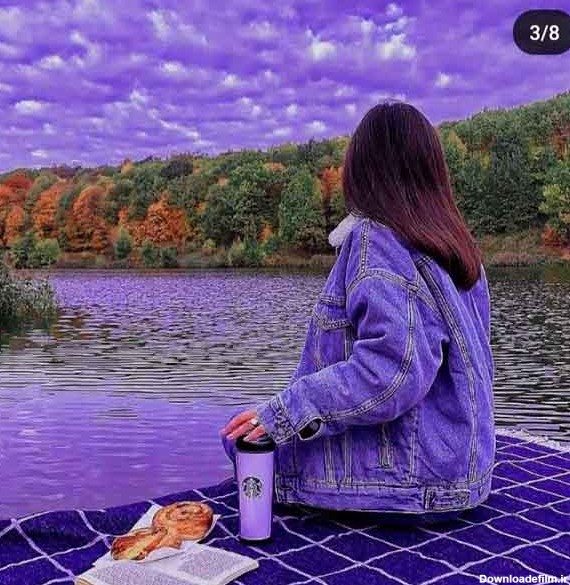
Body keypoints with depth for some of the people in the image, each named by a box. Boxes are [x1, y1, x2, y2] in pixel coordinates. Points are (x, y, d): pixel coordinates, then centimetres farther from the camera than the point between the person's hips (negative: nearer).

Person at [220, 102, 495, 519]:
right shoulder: (454, 242, 6)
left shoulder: (376, 239, -20)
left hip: (417, 473, -8)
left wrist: (284, 414, -23)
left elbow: (394, 368, -31)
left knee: (242, 436, -1)